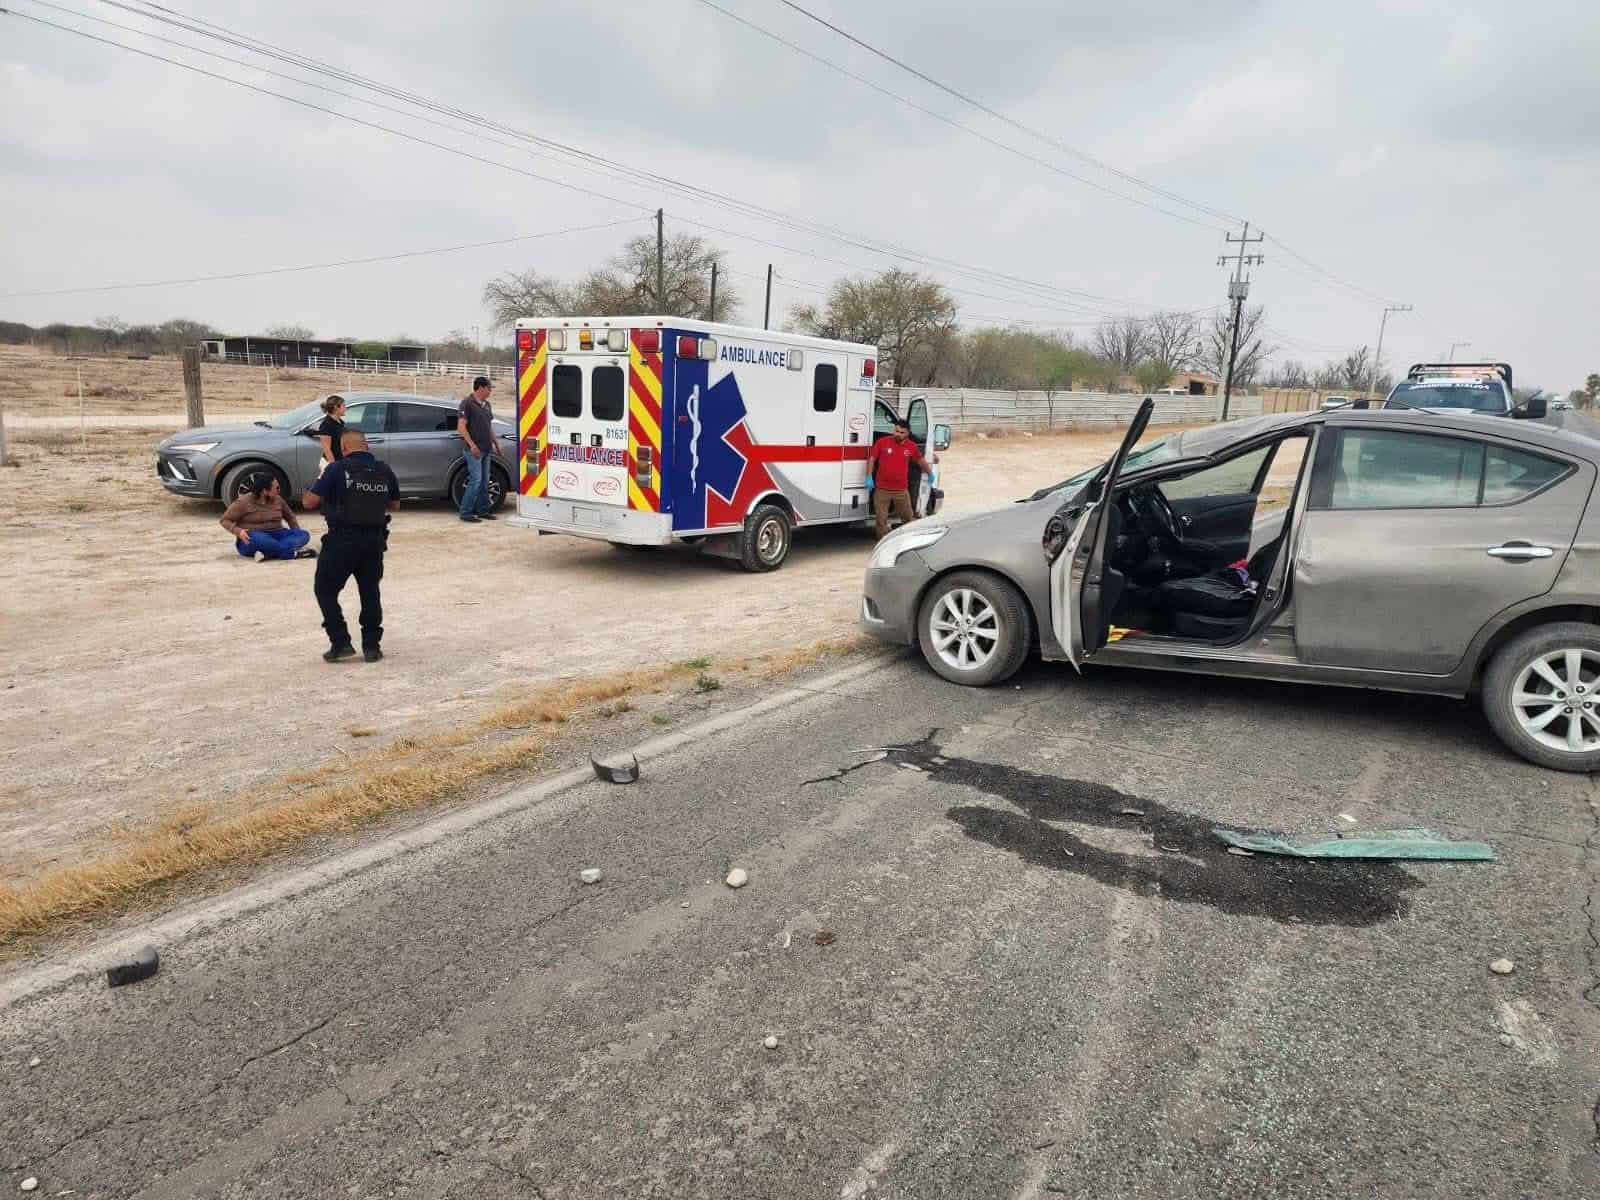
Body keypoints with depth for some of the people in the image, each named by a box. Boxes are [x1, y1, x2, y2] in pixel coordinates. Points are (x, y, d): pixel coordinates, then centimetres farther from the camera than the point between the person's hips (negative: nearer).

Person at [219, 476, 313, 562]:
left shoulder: (278, 499, 7)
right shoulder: (244, 502, -7)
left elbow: (290, 517, 21)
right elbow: (225, 520, -3)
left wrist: (297, 534, 5)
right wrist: (238, 531, -23)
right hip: (250, 540, -5)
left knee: (304, 535, -22)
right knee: (259, 538, -43)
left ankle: (269, 553, -40)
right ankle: (293, 553, -37)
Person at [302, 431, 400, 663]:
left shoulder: (338, 469, -8)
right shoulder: (384, 471, 5)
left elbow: (310, 502, -8)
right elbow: (395, 505, 17)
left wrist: (325, 487, 11)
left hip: (342, 540, -4)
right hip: (375, 541, 4)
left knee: (325, 590, 12)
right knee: (370, 592, 16)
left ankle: (340, 643, 6)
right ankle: (371, 646, 16)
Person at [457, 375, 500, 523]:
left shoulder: (486, 404, 15)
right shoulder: (467, 403, -9)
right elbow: (462, 426, -14)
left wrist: (495, 443, 19)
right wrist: (472, 444, -22)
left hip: (486, 449, 8)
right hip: (474, 450, -8)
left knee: (484, 481, 10)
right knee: (476, 480, -11)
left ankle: (482, 511, 17)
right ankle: (466, 512, -6)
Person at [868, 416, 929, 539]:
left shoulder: (911, 446, 2)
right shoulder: (882, 442, -5)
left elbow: (921, 460, 20)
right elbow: (871, 459, 1)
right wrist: (869, 477, -6)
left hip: (901, 490, 2)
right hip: (882, 489, -1)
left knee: (908, 518, 15)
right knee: (881, 520, 3)